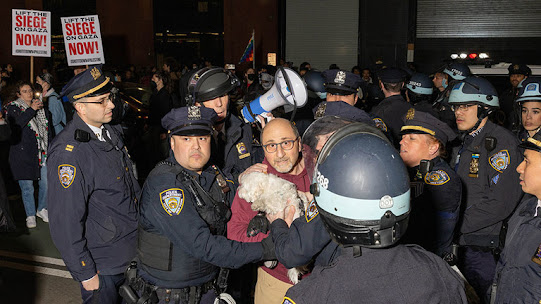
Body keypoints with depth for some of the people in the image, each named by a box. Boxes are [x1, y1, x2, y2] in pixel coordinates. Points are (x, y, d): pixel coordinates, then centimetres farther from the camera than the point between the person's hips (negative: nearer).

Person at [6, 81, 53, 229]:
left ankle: (42, 209, 26)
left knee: (46, 183, 4)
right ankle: (30, 215, 18)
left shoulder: (40, 106, 13)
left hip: (42, 152, 4)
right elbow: (16, 124, -19)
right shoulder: (13, 108, 0)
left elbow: (48, 126, 22)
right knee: (27, 187, 2)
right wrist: (31, 109, -23)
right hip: (23, 154, -4)